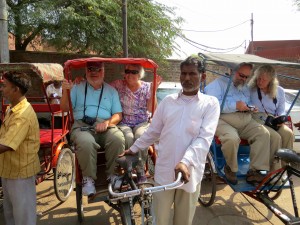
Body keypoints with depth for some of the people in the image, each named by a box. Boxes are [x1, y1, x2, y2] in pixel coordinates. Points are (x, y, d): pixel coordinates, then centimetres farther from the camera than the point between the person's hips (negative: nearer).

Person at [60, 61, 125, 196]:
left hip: (105, 126, 1)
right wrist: (65, 92, -7)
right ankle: (88, 178, -17)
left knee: (118, 139, -31)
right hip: (81, 125, -1)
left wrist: (107, 122, -11)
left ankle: (113, 175, -12)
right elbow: (65, 108, 11)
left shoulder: (111, 90, 18)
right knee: (86, 143, -36)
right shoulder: (78, 88, 18)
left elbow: (118, 115, 10)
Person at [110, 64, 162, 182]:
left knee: (141, 136, -32)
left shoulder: (147, 86, 3)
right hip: (123, 123, 0)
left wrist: (153, 90, -11)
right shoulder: (119, 84, 2)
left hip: (142, 122, 0)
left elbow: (151, 109, -3)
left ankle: (141, 171, -16)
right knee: (128, 138, -32)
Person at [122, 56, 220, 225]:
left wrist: (185, 162, -27)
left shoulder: (210, 103, -2)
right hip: (164, 171, 2)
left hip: (190, 172, -1)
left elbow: (204, 138, -14)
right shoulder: (168, 101, 7)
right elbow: (153, 132, 15)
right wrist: (134, 149, 16)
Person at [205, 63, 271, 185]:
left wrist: (250, 108, 7)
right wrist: (235, 106, -18)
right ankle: (230, 169, -8)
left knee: (264, 133, -18)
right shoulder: (219, 83, 0)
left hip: (246, 122, 7)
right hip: (223, 120, -7)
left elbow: (249, 103, 33)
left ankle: (254, 171, -15)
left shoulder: (245, 87, 26)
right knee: (232, 138, -36)